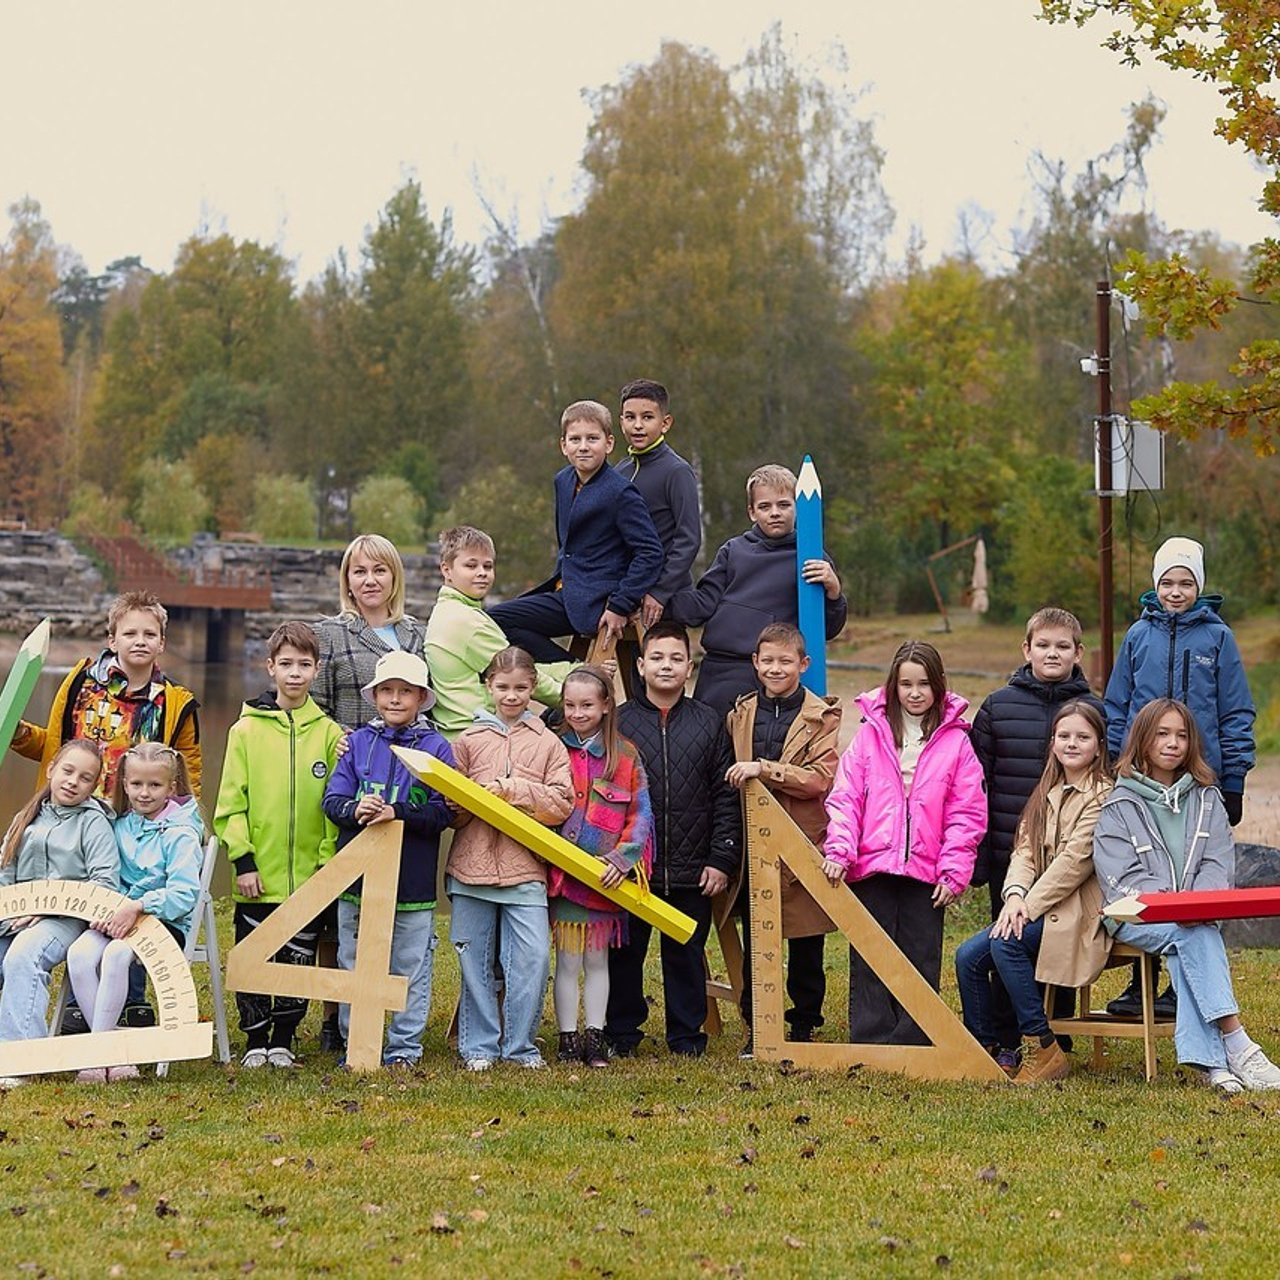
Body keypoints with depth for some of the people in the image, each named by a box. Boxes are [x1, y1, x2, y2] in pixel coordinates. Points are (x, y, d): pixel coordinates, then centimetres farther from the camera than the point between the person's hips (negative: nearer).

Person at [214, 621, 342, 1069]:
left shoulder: (329, 733, 5)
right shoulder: (247, 729, 1)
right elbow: (231, 801, -1)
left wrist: (329, 862, -2)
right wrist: (242, 859, -7)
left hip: (309, 877, 1)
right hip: (258, 878, -1)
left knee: (298, 961, 7)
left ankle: (283, 1040, 19)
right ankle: (255, 1041, 16)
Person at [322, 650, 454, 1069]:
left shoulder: (436, 748, -1)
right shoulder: (358, 743, 6)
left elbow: (442, 813, -8)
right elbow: (332, 801, 1)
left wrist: (396, 814, -21)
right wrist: (355, 810, -20)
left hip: (413, 881, -2)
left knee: (410, 968, 5)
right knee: (353, 967, 9)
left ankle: (404, 1048, 15)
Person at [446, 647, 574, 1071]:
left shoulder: (547, 743, 8)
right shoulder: (469, 740, 10)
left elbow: (561, 804, -2)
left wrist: (511, 789, -11)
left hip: (525, 868, -1)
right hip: (472, 865, 1)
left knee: (533, 957, -9)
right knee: (475, 961, 4)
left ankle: (520, 1045, 5)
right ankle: (479, 1046, 15)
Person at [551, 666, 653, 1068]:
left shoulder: (625, 756, 3)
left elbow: (641, 814, 1)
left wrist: (622, 857, -11)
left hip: (606, 876, 0)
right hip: (562, 873, 0)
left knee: (597, 959, 8)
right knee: (568, 960, 1)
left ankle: (595, 1038, 14)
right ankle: (567, 1039, 7)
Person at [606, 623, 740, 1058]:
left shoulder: (709, 724, 6)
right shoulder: (618, 722, 1)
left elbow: (726, 797, 6)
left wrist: (722, 859, 0)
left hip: (692, 873, 1)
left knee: (687, 954, 9)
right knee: (624, 954, 7)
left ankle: (687, 1035, 20)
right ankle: (620, 1034, 19)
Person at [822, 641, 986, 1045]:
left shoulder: (955, 740, 4)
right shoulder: (871, 732, 6)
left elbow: (967, 813, 2)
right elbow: (845, 797, 2)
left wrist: (954, 871, -5)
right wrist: (839, 850, -10)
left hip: (926, 871, 0)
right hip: (871, 866, 0)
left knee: (921, 962, 4)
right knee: (869, 961, 3)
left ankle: (911, 1045, 11)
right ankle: (869, 1042, 8)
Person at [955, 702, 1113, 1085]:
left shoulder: (1103, 796, -6)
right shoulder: (1047, 794, 19)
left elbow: (1075, 860, -15)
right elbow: (1025, 850, 7)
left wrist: (1029, 906, -19)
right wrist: (1015, 894, -13)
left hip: (1077, 910, -8)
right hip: (1036, 907, 8)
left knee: (1005, 941, -30)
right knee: (968, 956, -12)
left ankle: (1042, 1049, -22)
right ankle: (986, 1052, -1)